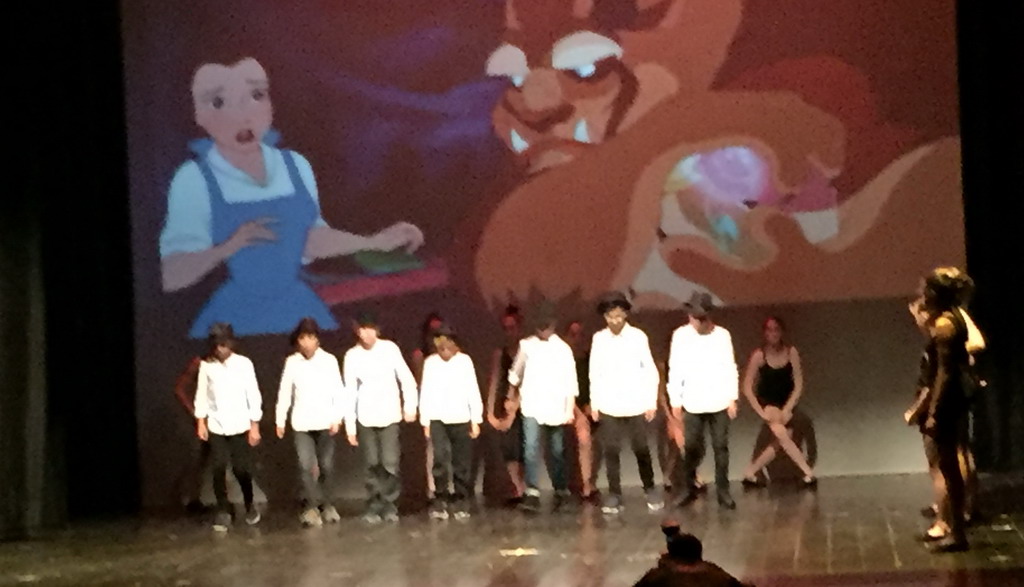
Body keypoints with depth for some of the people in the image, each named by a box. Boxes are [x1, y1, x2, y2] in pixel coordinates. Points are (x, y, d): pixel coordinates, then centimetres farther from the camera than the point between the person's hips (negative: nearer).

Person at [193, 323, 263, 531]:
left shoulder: (244, 364, -6)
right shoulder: (206, 366, -2)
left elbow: (253, 395, -4)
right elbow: (201, 395, 4)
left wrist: (254, 425, -5)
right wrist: (201, 422, 0)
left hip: (240, 426, -1)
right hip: (216, 427, 1)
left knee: (242, 469, 2)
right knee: (219, 470, -2)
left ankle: (249, 506, 23)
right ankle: (223, 511, 8)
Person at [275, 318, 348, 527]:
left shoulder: (329, 360, -4)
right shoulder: (291, 362, -1)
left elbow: (338, 391, -2)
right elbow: (285, 392, 5)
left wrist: (337, 418, -9)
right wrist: (280, 420, 6)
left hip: (325, 422, 0)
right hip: (301, 423, 0)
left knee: (326, 466, 4)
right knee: (305, 466, -6)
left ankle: (326, 504, 19)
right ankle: (311, 506, 2)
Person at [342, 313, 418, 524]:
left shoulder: (390, 348, -4)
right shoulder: (352, 355, -1)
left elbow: (407, 379, 1)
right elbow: (350, 392, 2)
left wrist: (410, 406, -6)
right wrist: (350, 426, 2)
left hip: (390, 415, -1)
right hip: (365, 418, 1)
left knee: (390, 463, -7)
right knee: (372, 464, 1)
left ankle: (390, 505, 4)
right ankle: (373, 507, 9)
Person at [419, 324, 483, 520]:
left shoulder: (465, 360, -3)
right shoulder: (430, 362, -2)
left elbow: (473, 391, -1)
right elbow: (425, 393, 1)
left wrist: (476, 420, -2)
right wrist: (425, 422, 1)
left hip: (461, 419, 0)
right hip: (437, 419, 0)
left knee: (462, 464, 2)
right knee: (440, 461, -10)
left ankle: (460, 503, 12)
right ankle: (440, 502, -3)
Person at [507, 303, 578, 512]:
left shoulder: (563, 349, -1)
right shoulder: (526, 345, 3)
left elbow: (570, 382, -2)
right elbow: (516, 372, 15)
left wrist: (570, 410, -7)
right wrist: (511, 396, 18)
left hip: (556, 408, 0)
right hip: (532, 407, 0)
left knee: (556, 451, 9)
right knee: (531, 448, -14)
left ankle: (561, 491, 22)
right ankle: (532, 493, -18)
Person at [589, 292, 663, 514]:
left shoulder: (638, 336, -5)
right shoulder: (599, 338, 1)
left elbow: (651, 371, -1)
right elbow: (595, 373, 6)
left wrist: (652, 403, -3)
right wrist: (594, 404, 4)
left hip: (636, 405, -1)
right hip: (608, 406, 1)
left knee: (641, 449, 5)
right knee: (611, 451, 2)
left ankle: (650, 489, 21)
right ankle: (614, 494, 10)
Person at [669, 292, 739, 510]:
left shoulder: (722, 335, -3)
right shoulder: (680, 335, -3)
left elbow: (730, 368, 1)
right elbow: (675, 370, 0)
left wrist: (733, 398, -1)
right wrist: (675, 400, 0)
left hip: (719, 402, 0)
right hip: (693, 403, 0)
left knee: (721, 447, 5)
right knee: (691, 448, 4)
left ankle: (723, 491, 12)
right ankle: (688, 489, 19)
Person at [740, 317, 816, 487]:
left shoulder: (791, 352, -13)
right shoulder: (759, 355, -17)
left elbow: (798, 385, -10)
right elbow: (747, 387, -13)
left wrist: (787, 409, -17)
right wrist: (760, 411, -19)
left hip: (786, 403, 3)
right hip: (767, 402, -3)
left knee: (780, 443, -2)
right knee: (781, 434, -23)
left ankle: (750, 473, 14)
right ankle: (809, 473, -19)